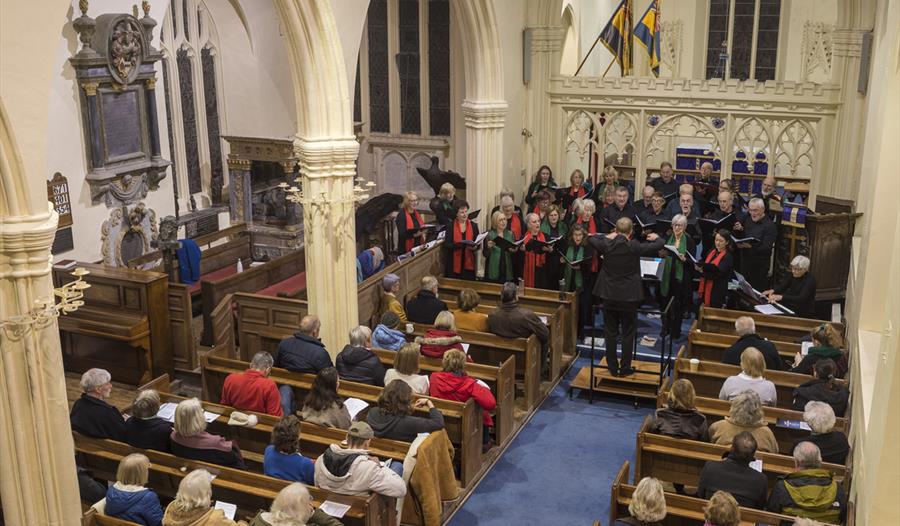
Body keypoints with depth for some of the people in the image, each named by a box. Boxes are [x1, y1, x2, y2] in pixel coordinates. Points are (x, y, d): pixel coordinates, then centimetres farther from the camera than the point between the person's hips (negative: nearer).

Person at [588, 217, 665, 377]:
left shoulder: (607, 244, -9)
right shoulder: (634, 247, -16)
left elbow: (592, 240, 12)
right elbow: (658, 245, -6)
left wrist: (608, 236, 22)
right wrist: (656, 237, 15)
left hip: (609, 296, 2)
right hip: (629, 297, -2)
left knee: (610, 333, 12)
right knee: (628, 334, 10)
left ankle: (613, 368, 18)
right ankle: (625, 368, 15)